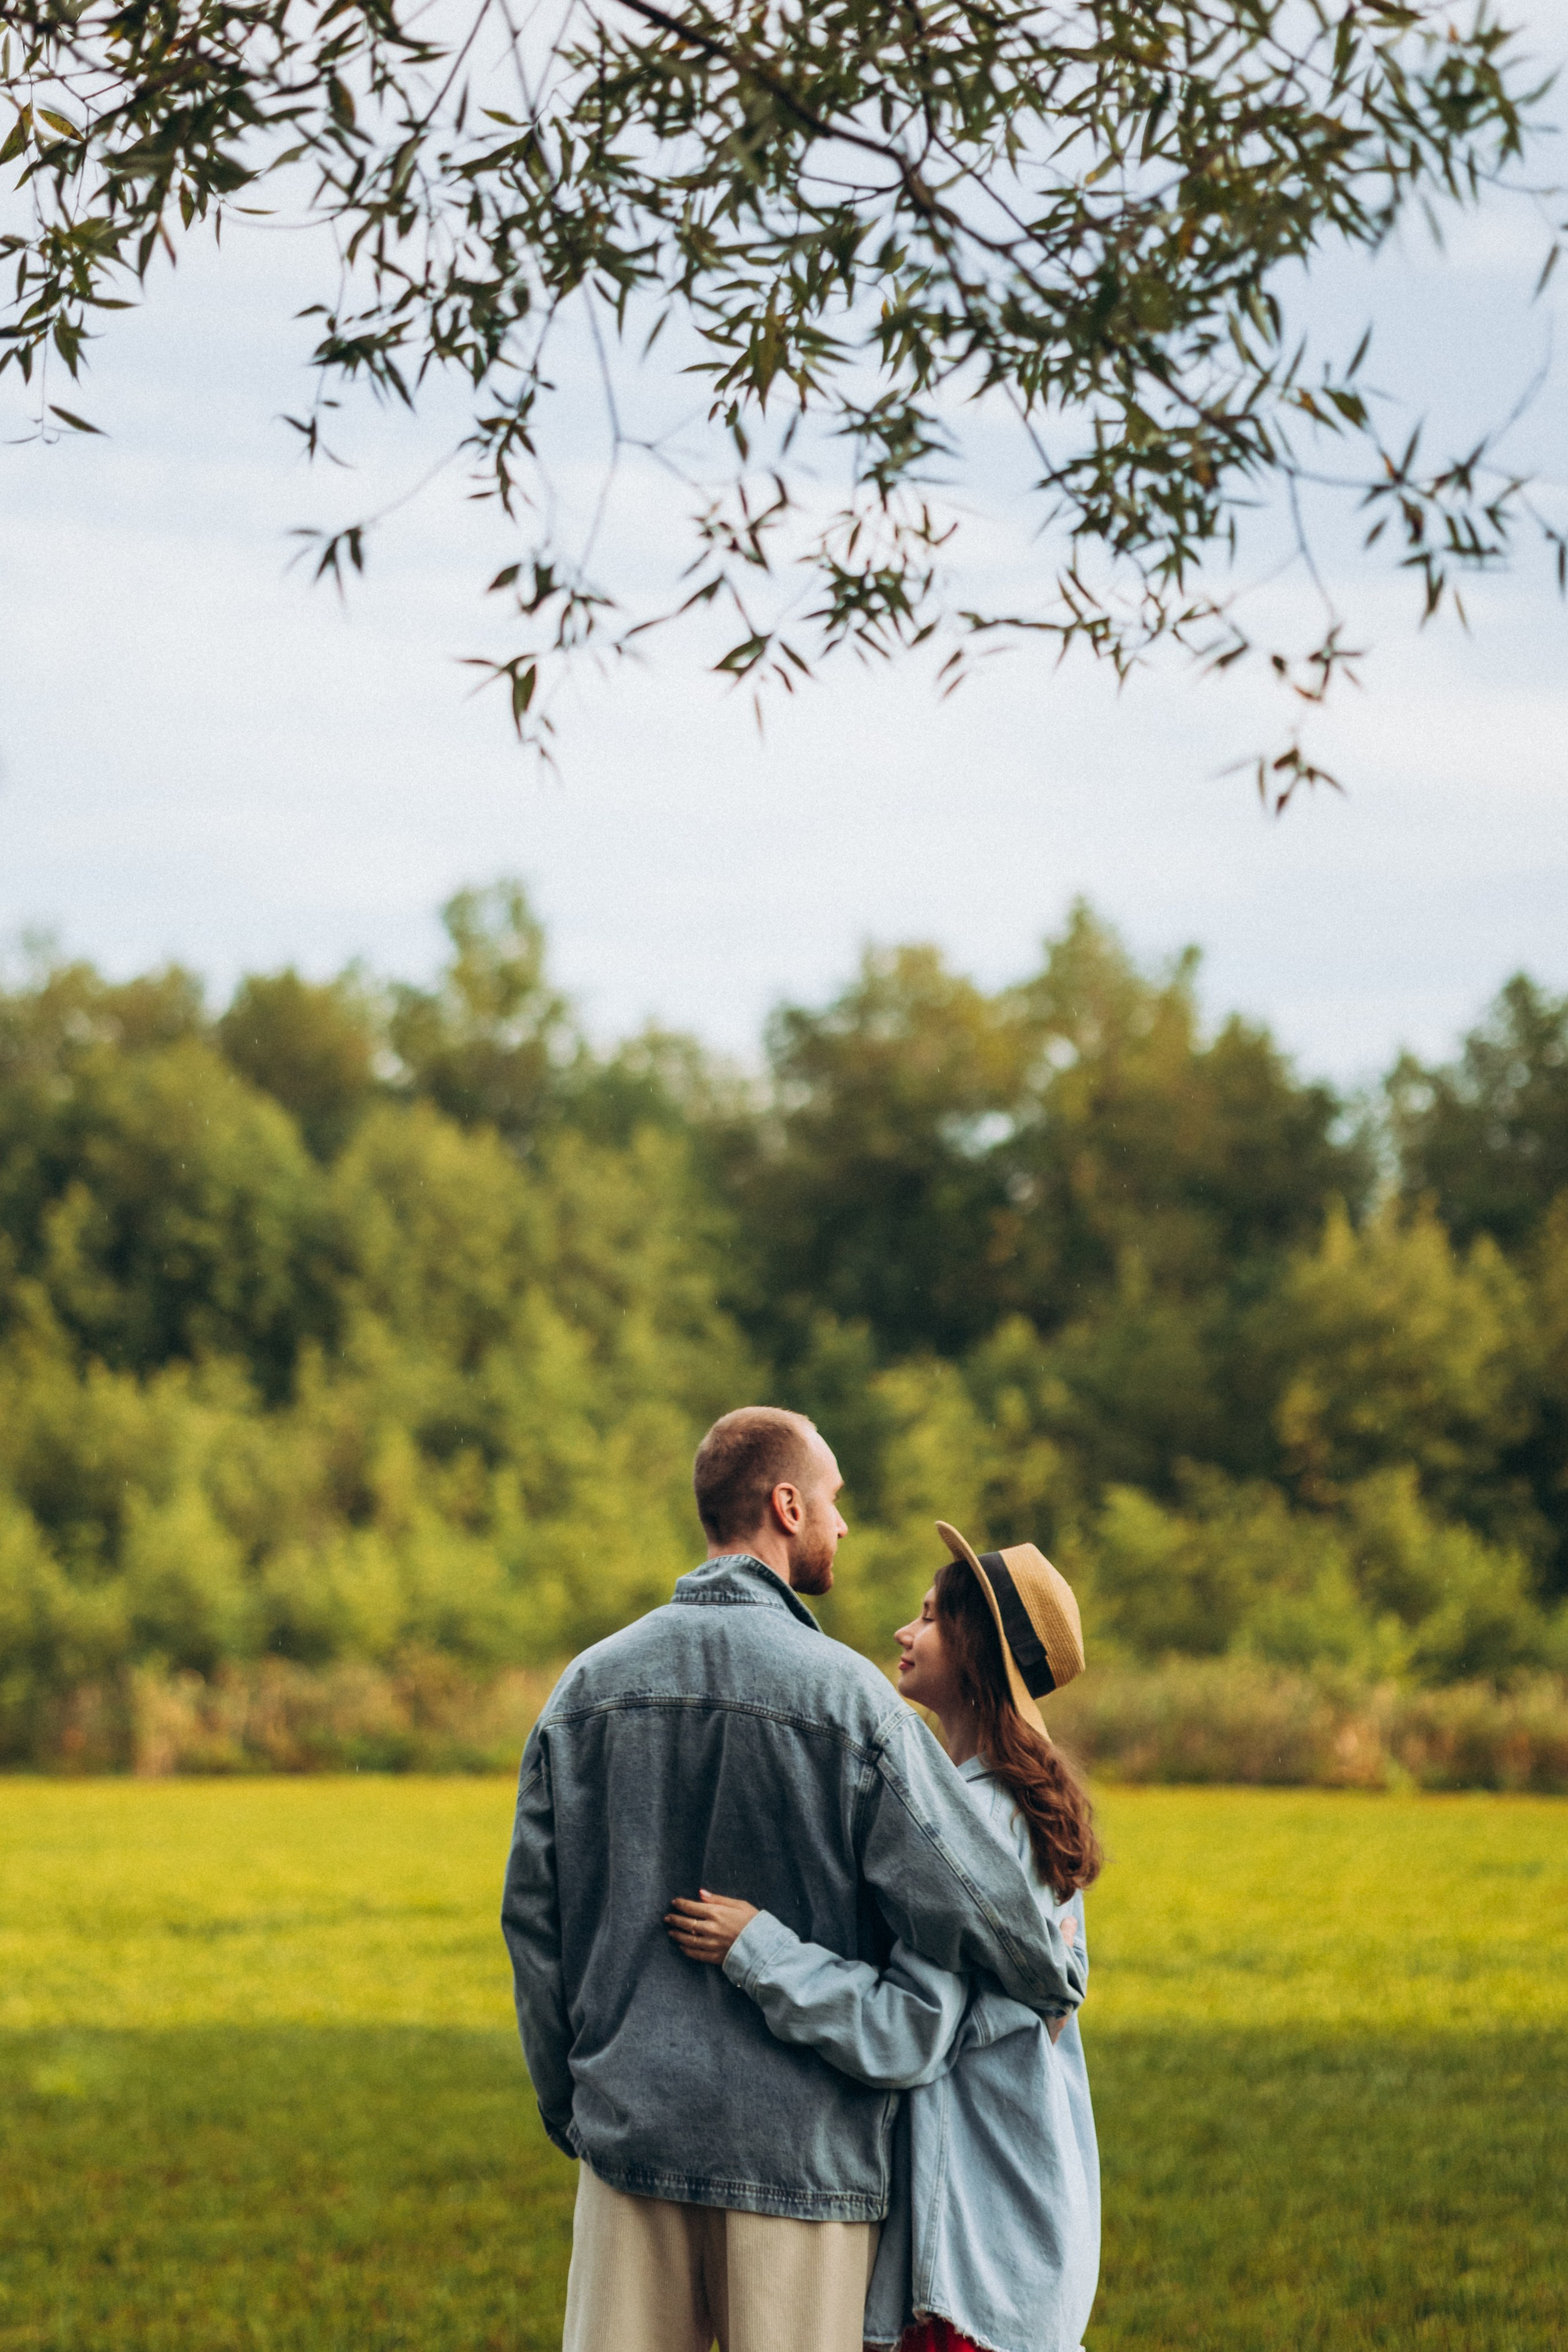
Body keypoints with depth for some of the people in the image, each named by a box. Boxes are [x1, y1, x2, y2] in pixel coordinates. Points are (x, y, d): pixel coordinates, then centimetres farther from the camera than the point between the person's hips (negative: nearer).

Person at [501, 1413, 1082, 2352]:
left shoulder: (589, 1687, 5)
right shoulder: (843, 1694, -11)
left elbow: (533, 1917, 8)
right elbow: (959, 1888, -14)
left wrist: (567, 2101, 19)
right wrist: (1054, 1979, 7)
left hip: (631, 2131, 4)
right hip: (801, 2149, -4)